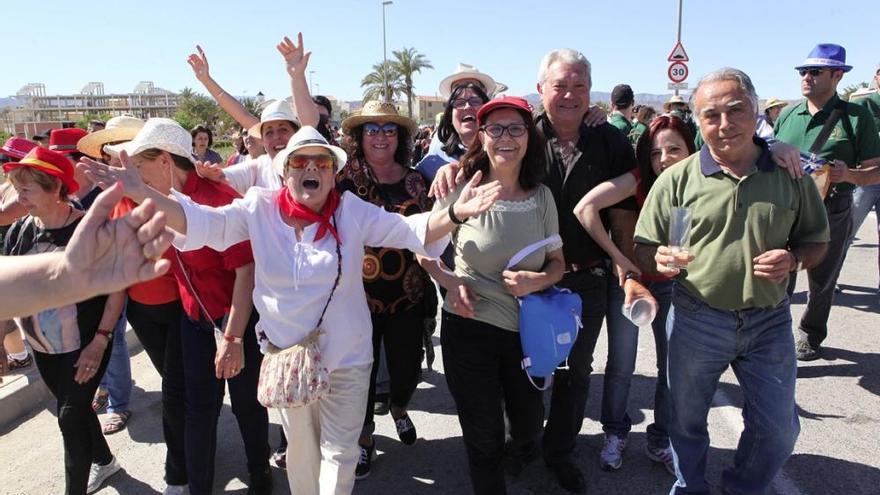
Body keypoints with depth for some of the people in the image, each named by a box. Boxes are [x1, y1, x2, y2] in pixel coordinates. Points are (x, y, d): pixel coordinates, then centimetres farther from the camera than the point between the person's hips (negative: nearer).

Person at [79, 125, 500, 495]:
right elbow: (201, 222, -13)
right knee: (300, 446, 24)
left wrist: (454, 213, -34)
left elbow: (411, 230, -16)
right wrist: (141, 193, -26)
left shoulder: (353, 212, -11)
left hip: (346, 357, -1)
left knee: (339, 452, 13)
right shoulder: (259, 209, -7)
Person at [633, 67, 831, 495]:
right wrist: (661, 260, -27)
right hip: (696, 319, -1)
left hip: (769, 320, 2)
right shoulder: (677, 179, -6)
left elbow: (816, 240, 9)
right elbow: (643, 252, -4)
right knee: (686, 419, 14)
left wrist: (794, 259, -13)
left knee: (778, 427, 13)